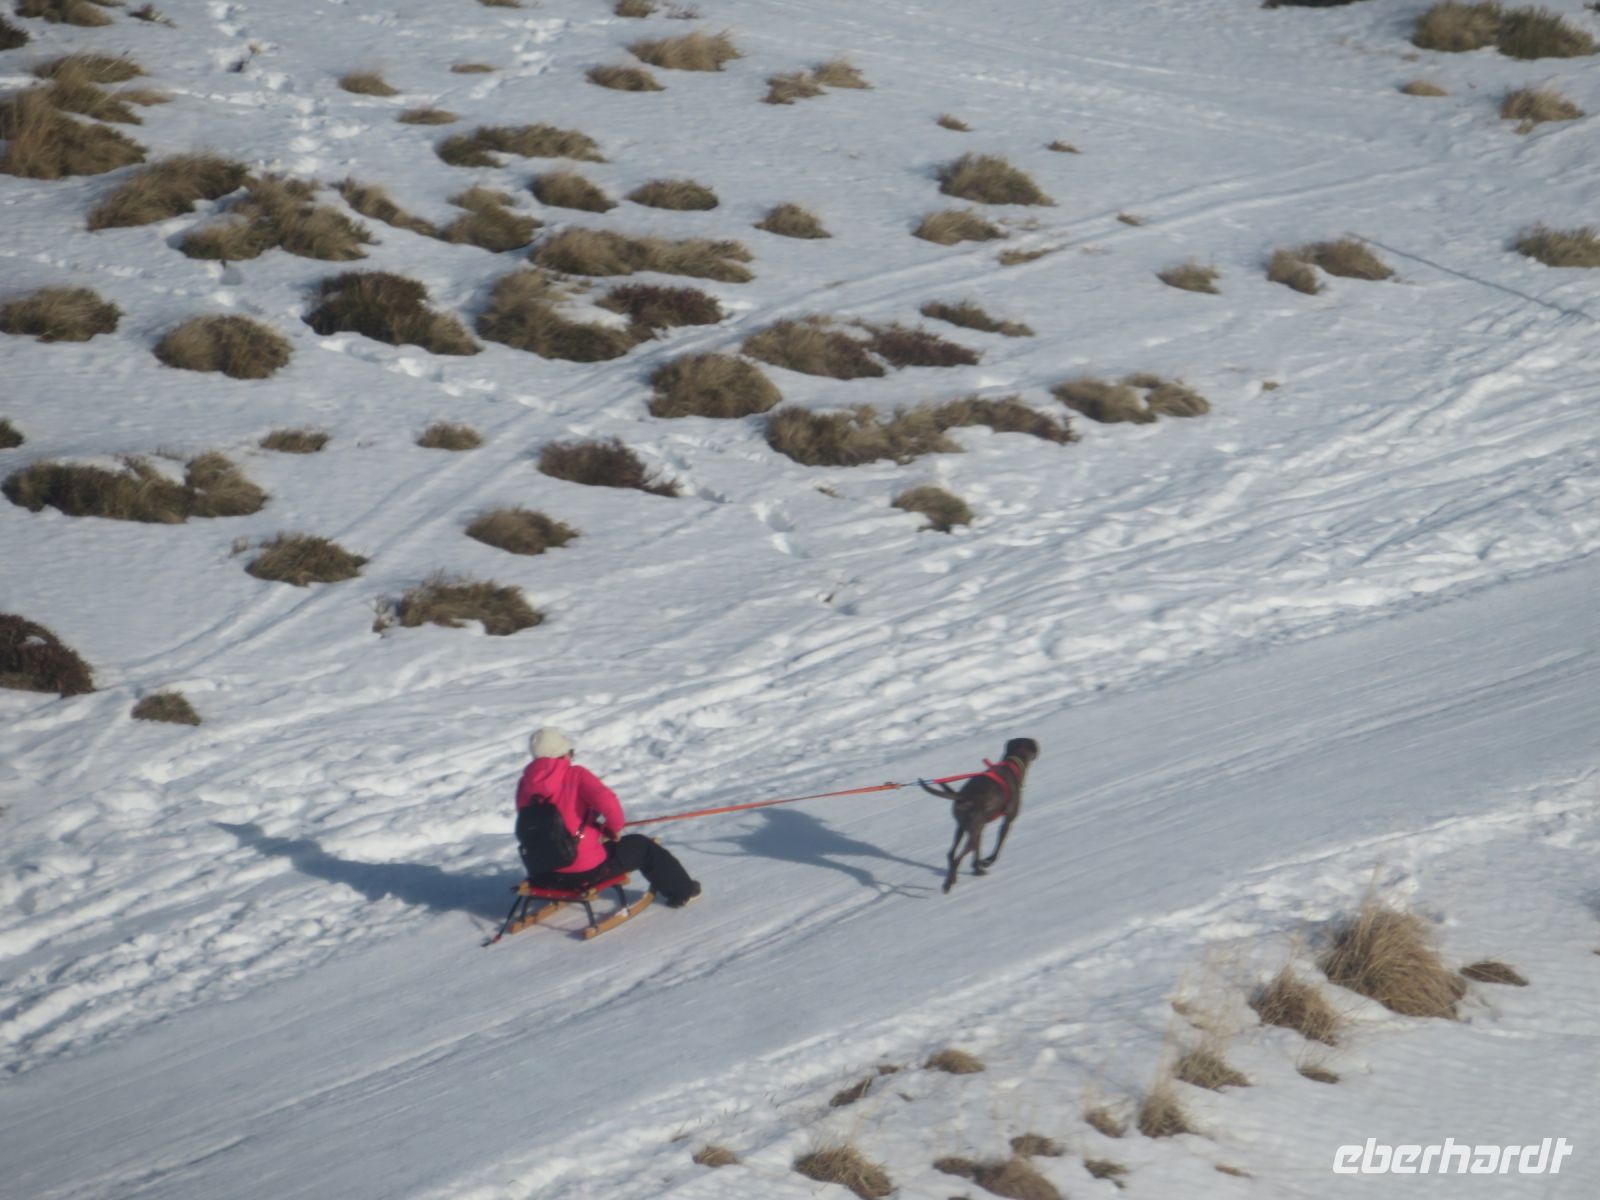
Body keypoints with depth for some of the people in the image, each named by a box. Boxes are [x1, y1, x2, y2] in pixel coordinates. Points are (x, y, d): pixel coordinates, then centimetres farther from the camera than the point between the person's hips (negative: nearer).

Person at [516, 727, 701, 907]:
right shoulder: (575, 775, -15)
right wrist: (615, 827, -7)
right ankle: (682, 891, 35)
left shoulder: (525, 783, -1)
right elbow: (606, 801, -30)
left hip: (541, 874, 6)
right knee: (642, 847, 20)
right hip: (585, 872, -6)